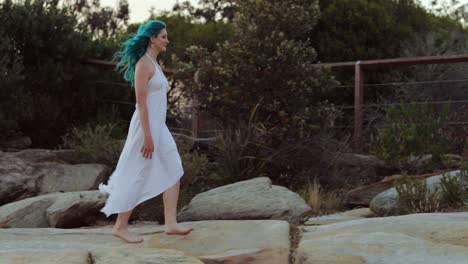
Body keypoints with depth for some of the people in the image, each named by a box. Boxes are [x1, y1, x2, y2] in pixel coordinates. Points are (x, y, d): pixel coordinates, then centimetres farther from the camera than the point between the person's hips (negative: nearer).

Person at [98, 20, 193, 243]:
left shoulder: (154, 64, 15)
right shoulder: (143, 64, -15)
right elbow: (141, 102, -19)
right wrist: (147, 136, -22)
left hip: (158, 127, 10)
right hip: (146, 127, -10)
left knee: (173, 173, 5)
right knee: (137, 177, -3)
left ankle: (170, 223, 6)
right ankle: (120, 226, 7)